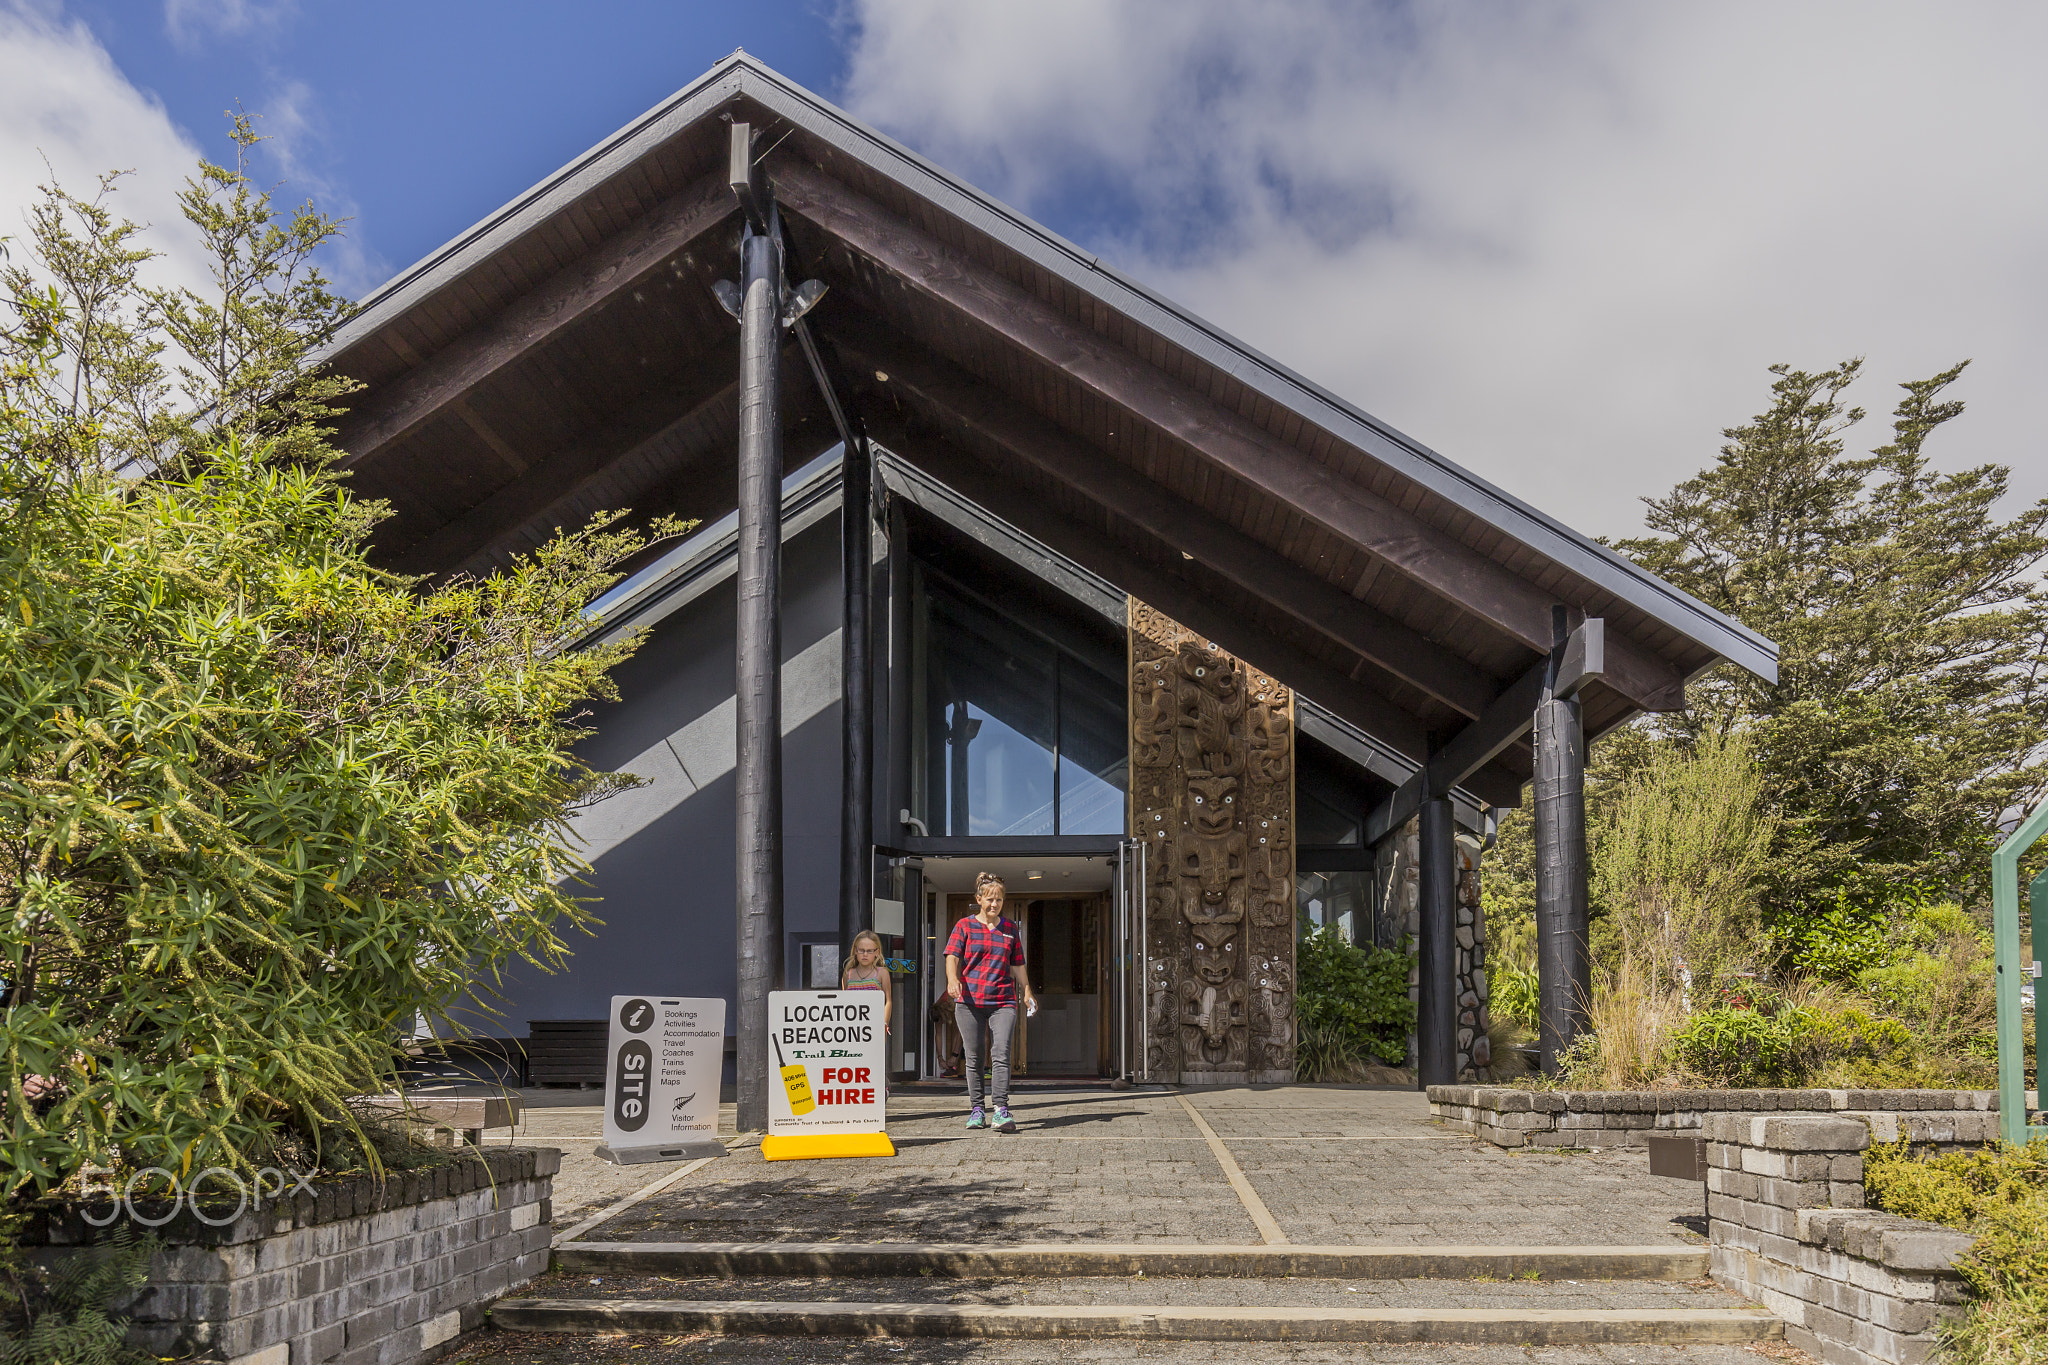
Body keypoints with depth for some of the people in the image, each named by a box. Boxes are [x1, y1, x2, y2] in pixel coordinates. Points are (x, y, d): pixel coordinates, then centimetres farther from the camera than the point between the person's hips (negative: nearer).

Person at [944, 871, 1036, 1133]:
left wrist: (1027, 993, 19)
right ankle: (976, 1109, 16)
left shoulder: (1010, 929, 14)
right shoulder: (965, 926, 6)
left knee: (1001, 1054, -13)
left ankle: (1001, 1110, -16)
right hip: (969, 1001, -1)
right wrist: (953, 980, -23)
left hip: (1003, 1001, 1)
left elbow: (1017, 966, 21)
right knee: (974, 1058, 5)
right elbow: (952, 957, -5)